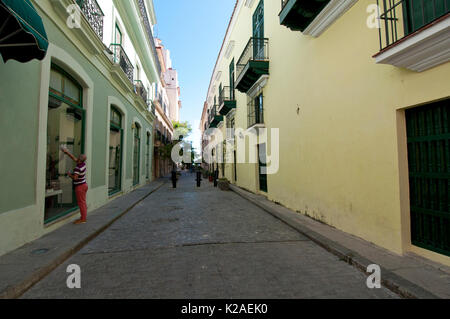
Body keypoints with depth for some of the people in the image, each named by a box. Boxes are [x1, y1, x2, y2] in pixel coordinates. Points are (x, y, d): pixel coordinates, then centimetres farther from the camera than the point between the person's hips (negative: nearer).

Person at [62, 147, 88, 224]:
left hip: (80, 186, -9)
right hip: (84, 184, 9)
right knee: (83, 202, 14)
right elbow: (74, 158, 16)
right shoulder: (83, 164, 2)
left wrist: (69, 174, -10)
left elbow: (75, 178, -29)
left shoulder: (78, 168, -21)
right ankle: (84, 217, 23)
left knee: (81, 203, -2)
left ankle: (83, 219, 4)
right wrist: (67, 152, 18)